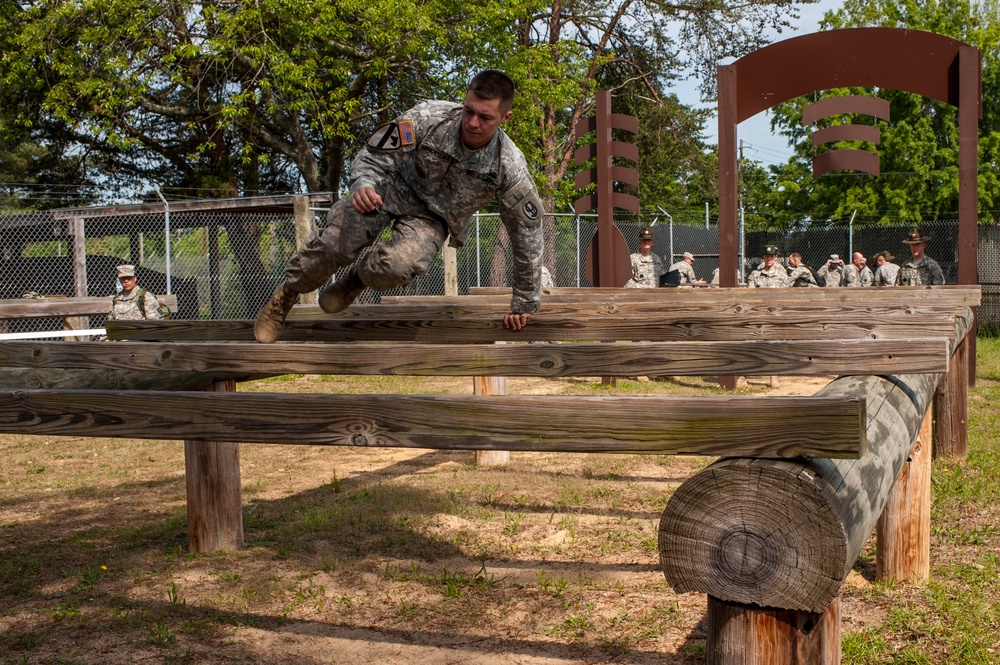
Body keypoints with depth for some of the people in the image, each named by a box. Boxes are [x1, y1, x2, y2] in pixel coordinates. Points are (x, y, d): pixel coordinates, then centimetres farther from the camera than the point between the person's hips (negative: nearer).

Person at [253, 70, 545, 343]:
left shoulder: (510, 168, -25)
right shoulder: (427, 119, -26)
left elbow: (528, 235, -13)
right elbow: (372, 158, -14)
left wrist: (523, 304, -6)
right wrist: (362, 184, -39)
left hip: (433, 218, 0)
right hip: (394, 189, 1)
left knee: (396, 266, -31)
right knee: (335, 243, -22)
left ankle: (356, 281, 6)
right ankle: (287, 293, 10)